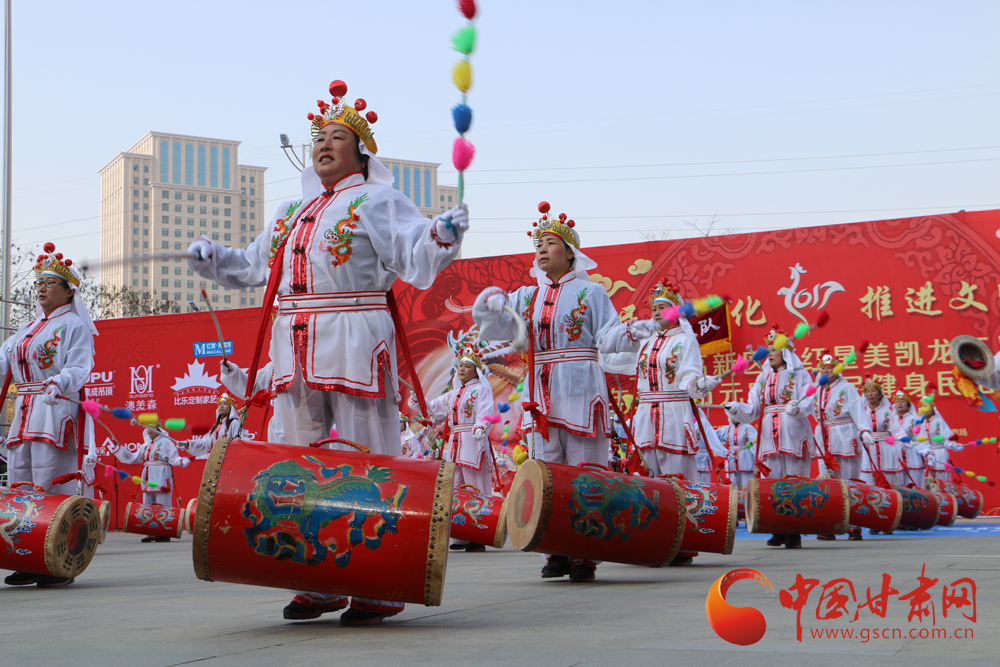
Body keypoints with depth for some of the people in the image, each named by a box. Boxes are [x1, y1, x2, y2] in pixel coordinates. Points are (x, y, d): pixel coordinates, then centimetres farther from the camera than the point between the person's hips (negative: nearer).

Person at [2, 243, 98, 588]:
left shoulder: (74, 325, 0)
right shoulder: (28, 329, 24)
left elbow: (78, 369, -13)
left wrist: (58, 383, -33)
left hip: (56, 411, -8)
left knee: (52, 488, -10)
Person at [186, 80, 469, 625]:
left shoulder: (376, 201, 2)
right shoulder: (291, 213, 22)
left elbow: (416, 258, -10)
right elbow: (253, 266, 28)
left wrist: (443, 235, -30)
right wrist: (212, 258, 13)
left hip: (355, 343, -7)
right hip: (295, 349, 7)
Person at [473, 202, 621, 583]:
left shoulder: (590, 291, 2)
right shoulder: (528, 296, 15)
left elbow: (609, 336, -6)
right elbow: (495, 328, 4)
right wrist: (490, 304, -16)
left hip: (580, 390, -5)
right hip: (540, 392, 5)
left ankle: (585, 554, 0)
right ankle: (558, 551, 15)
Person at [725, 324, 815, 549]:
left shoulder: (800, 374, 4)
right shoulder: (763, 378, 18)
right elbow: (753, 410, 12)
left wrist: (797, 408, -29)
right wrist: (736, 409, -7)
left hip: (794, 436, -5)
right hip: (769, 438, 5)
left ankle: (795, 533, -3)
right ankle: (779, 532, 11)